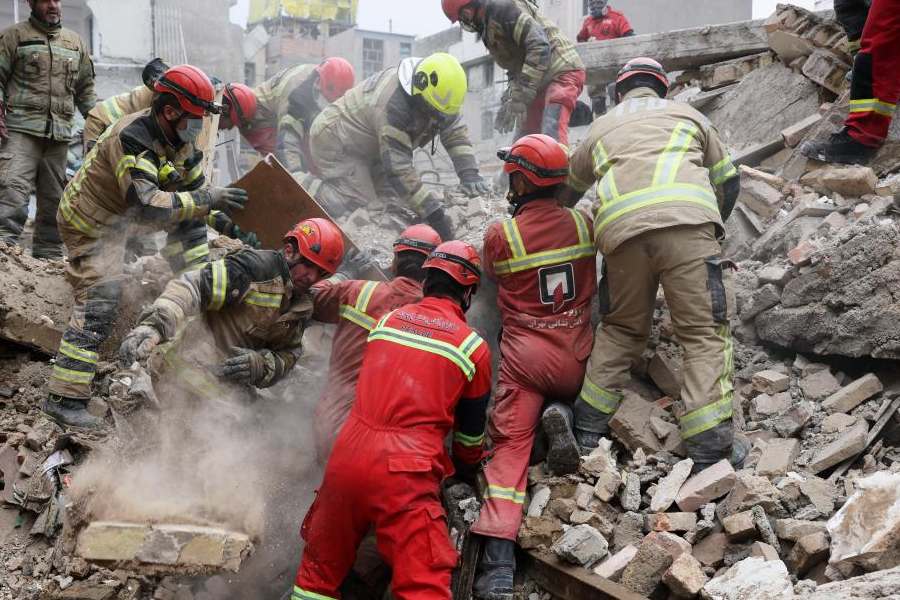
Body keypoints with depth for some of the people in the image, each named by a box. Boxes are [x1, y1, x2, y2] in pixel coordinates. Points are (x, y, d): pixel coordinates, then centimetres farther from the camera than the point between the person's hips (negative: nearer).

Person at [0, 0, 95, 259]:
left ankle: (48, 254, 11)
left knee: (54, 197, 5)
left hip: (60, 133, 4)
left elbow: (85, 89, 25)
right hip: (21, 130, -4)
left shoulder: (76, 43, 21)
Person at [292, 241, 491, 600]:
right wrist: (467, 468, 35)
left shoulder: (387, 319, 14)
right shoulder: (473, 346, 3)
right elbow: (471, 426, 15)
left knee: (320, 568, 21)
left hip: (347, 456, 5)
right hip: (404, 474, -5)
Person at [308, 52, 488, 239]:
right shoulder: (393, 103, -39)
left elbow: (456, 133, -6)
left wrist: (469, 173, -21)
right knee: (359, 203, -22)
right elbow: (399, 169, -38)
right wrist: (432, 212, -39)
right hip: (335, 140, -9)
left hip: (368, 147, 9)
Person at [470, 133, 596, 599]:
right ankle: (560, 415, -4)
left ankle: (498, 562, -20)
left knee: (510, 446, -3)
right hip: (577, 357, 3)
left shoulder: (499, 234, -9)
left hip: (523, 356, -3)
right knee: (562, 395, 35)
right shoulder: (583, 224, -2)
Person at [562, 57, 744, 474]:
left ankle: (587, 428, 17)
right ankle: (710, 449, -9)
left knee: (621, 329, 21)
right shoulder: (686, 114, 29)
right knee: (706, 333, 0)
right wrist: (709, 230, 46)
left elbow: (566, 188, 45)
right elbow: (727, 182, 30)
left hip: (620, 231, 2)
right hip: (687, 221, -2)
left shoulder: (601, 128, 33)